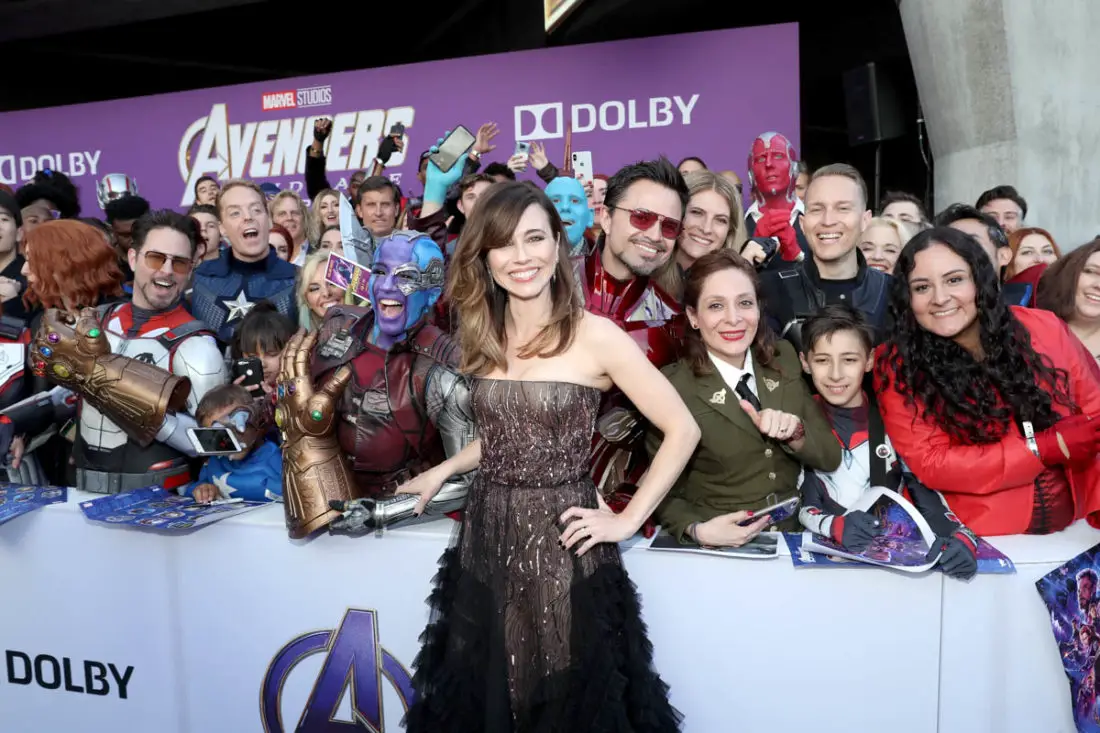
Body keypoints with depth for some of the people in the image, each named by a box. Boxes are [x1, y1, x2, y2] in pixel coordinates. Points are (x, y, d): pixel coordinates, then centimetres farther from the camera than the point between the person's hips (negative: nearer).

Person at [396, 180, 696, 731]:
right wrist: (445, 470, 8)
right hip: (486, 539, 5)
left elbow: (682, 429, -9)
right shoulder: (483, 337, 6)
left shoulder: (594, 336, -11)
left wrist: (628, 520, -11)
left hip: (563, 542, -5)